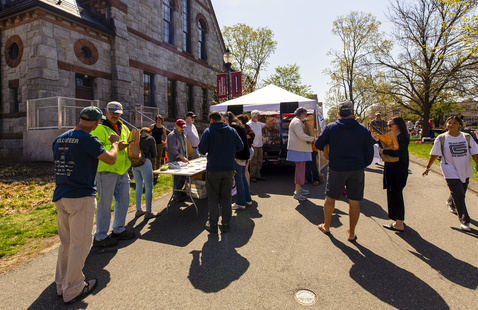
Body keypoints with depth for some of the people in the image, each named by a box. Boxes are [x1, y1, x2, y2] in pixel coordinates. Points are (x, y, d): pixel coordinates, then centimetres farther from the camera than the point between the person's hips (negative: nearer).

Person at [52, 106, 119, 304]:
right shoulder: (87, 139, -15)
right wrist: (114, 143, 4)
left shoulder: (59, 139, 9)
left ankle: (61, 284, 33)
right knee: (80, 245, 4)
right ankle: (72, 290, 16)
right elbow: (111, 159, -12)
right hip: (81, 198, -8)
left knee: (65, 243, 19)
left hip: (60, 196, 8)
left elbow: (56, 160, 22)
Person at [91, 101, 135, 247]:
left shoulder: (123, 128, 16)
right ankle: (100, 237, 15)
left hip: (123, 170, 8)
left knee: (123, 201, 16)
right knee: (105, 204, 0)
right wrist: (115, 147, -26)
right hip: (106, 171, -8)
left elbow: (129, 145, 28)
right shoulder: (99, 129, -8)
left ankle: (118, 230, 32)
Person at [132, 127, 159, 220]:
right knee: (149, 187, 0)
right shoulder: (151, 139, 2)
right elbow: (154, 155, 3)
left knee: (138, 186, 15)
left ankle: (138, 210, 23)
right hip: (145, 162, -6)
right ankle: (148, 212, 2)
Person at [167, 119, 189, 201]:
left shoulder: (183, 135, 14)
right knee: (177, 178, -3)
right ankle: (176, 195, 10)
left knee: (183, 177, 13)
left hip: (182, 160, 8)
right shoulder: (172, 136, -14)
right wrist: (182, 157, -26)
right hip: (175, 161, -8)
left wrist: (186, 158, 18)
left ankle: (179, 191, 30)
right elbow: (173, 150, -21)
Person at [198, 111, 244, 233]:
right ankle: (226, 224, 18)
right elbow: (240, 146, 6)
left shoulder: (208, 131, -7)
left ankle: (213, 224, 15)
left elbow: (202, 150, -10)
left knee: (213, 197, 9)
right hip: (228, 168, 3)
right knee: (226, 197, 12)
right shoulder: (232, 130, 4)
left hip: (213, 169, -3)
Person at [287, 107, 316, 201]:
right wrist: (312, 139, -12)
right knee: (300, 169, -11)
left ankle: (299, 188, 24)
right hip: (298, 149, -11)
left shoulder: (299, 122, 21)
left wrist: (308, 139, 11)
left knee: (301, 168, 15)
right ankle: (297, 192, -8)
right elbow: (301, 135, -23)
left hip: (301, 148, 11)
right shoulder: (296, 122, -14)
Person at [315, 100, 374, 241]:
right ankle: (351, 233, 21)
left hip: (336, 169, -1)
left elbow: (318, 144, 4)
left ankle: (326, 226, 29)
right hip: (357, 171, 2)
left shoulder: (330, 128, -5)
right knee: (354, 201, 10)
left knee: (330, 198, 14)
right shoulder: (363, 130, -1)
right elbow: (369, 152, 3)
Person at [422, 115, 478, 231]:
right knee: (458, 195, -10)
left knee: (460, 193, 18)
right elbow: (434, 154, 1)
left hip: (465, 171, 4)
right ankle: (464, 221, -2)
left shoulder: (467, 138, 2)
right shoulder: (441, 139, -6)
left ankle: (451, 204, 52)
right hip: (451, 172, -4)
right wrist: (428, 167, 4)